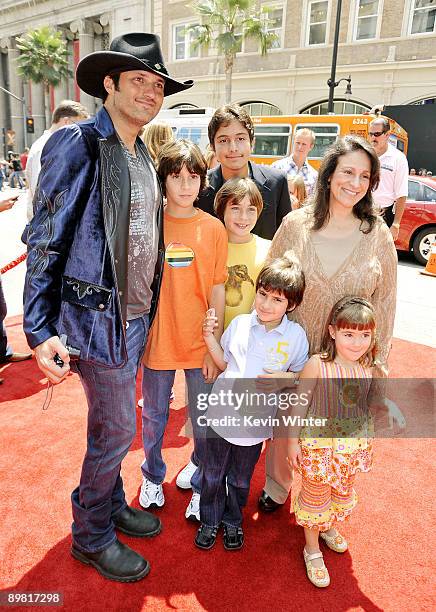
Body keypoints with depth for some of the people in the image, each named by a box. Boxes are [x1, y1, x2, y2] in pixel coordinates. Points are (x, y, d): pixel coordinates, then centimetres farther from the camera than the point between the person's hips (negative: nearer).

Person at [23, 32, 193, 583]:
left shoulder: (143, 156, 11)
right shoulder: (78, 145, -13)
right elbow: (45, 241, -15)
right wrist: (41, 330, -19)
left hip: (136, 316, 8)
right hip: (98, 317, -7)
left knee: (109, 424, 21)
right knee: (116, 430, 5)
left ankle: (112, 506, 42)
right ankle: (90, 537, 29)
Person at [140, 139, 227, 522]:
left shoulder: (213, 228, -5)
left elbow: (217, 291, -2)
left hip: (200, 346, 0)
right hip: (157, 341, 1)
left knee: (205, 422, 12)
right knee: (154, 416, 18)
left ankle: (201, 486, 36)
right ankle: (153, 476, 44)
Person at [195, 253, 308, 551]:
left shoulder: (296, 335, -11)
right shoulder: (240, 323, -8)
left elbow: (301, 376, 2)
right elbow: (224, 362, 4)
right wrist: (209, 336, -8)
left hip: (255, 420, -1)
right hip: (222, 412, 1)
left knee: (240, 479, 20)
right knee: (212, 474, 17)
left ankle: (233, 521, 47)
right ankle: (210, 520, 43)